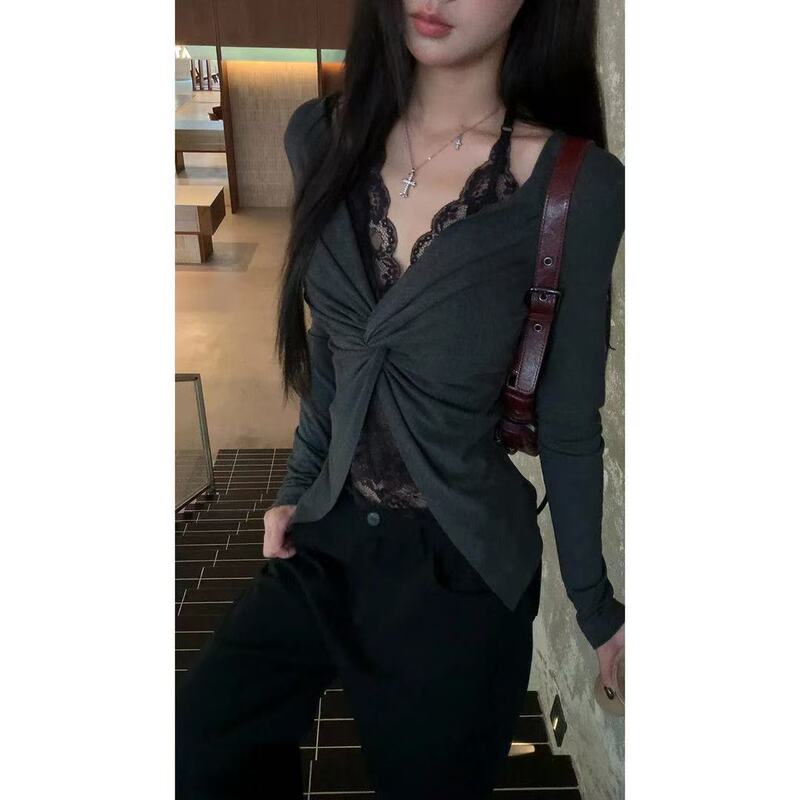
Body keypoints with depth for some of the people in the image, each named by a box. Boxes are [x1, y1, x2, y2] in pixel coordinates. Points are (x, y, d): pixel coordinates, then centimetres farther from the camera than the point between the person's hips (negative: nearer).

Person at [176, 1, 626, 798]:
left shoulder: (580, 187, -16)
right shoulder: (321, 136, -3)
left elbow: (568, 422, -8)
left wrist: (593, 602, 1)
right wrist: (297, 486, 11)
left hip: (461, 564, -3)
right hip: (329, 536, 4)